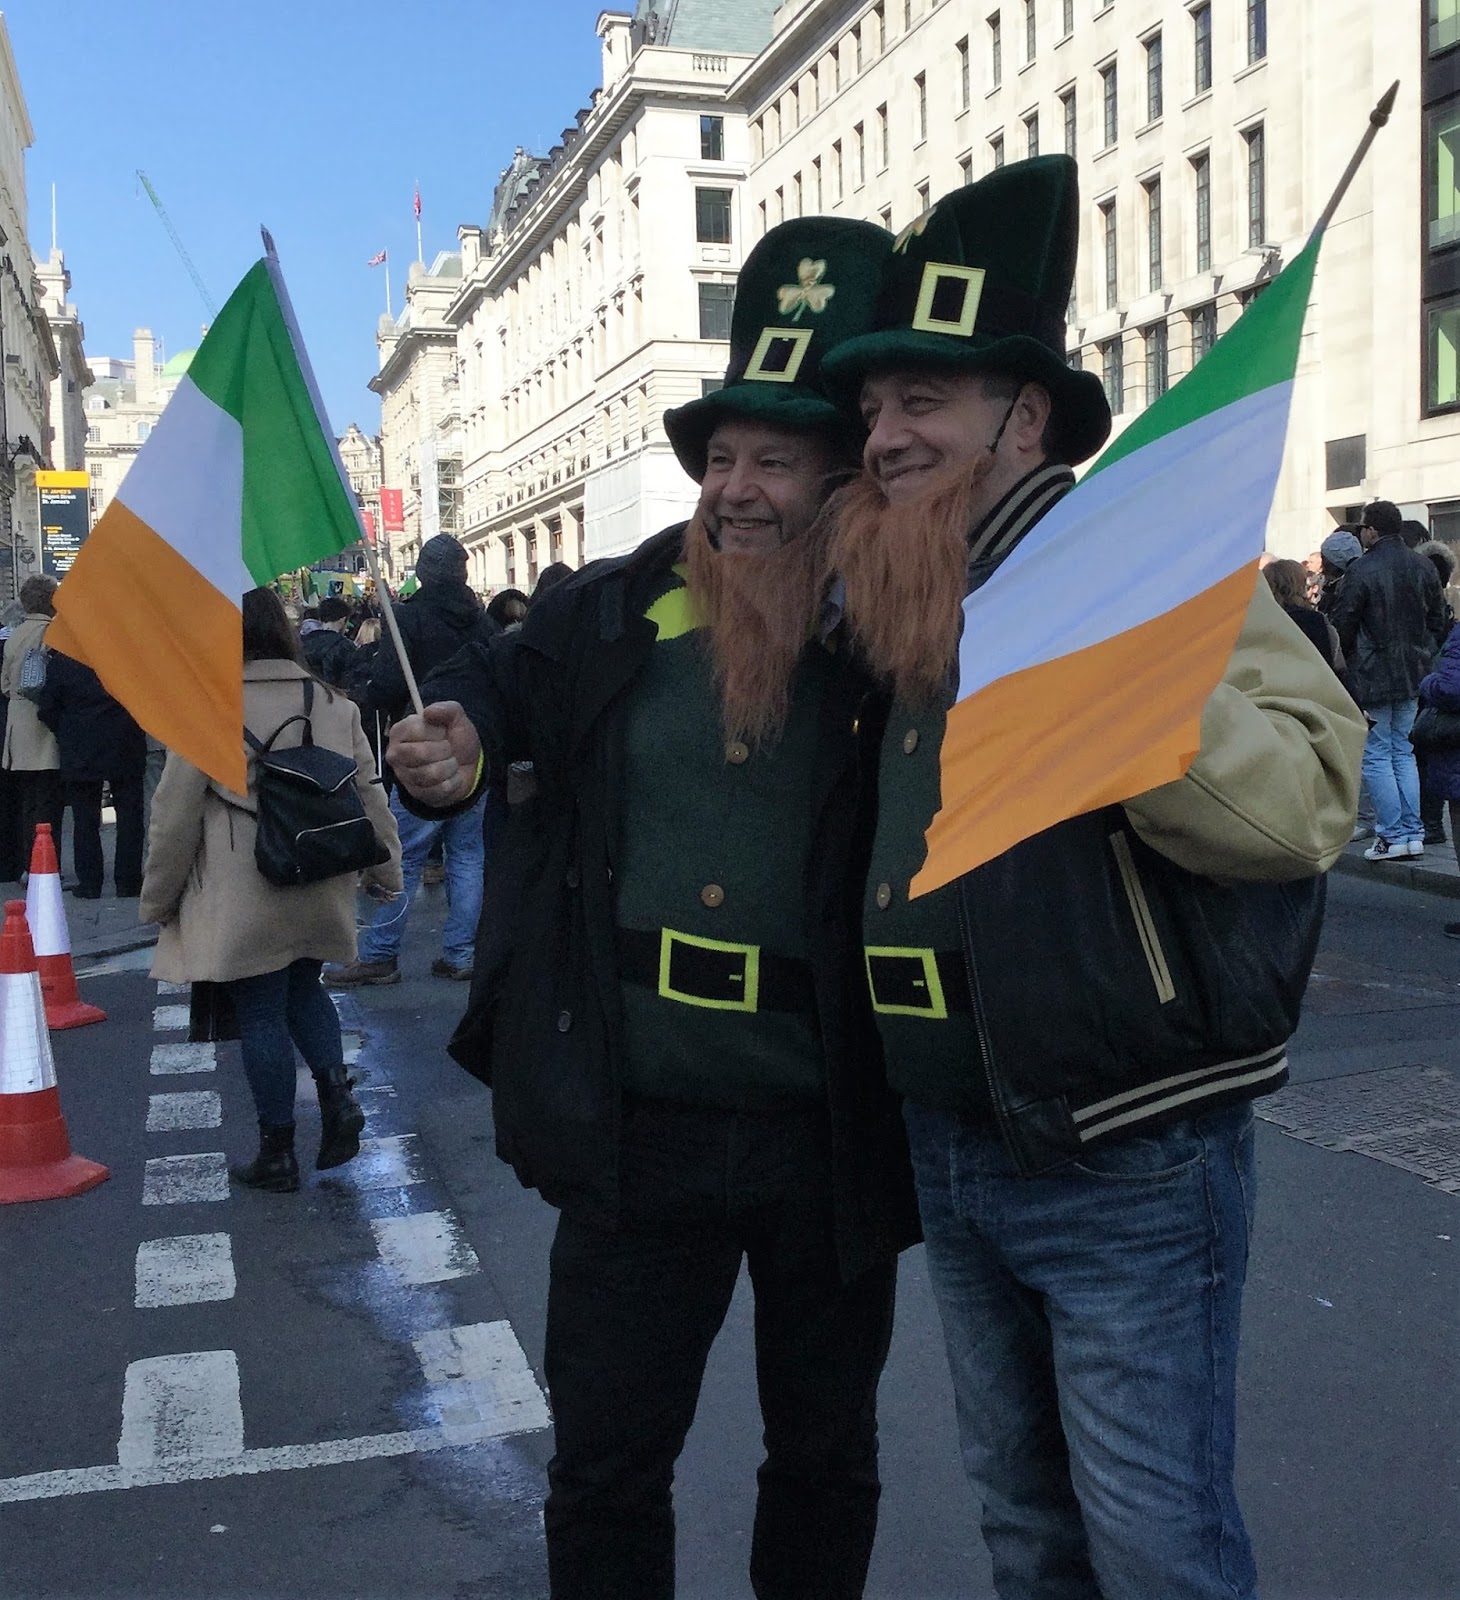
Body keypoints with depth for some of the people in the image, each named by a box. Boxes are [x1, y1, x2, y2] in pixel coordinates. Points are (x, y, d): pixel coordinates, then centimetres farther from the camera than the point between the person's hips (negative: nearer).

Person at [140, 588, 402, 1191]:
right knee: (303, 990, 24)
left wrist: (159, 897, 4)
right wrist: (385, 869, 20)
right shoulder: (334, 705, 2)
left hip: (242, 903, -4)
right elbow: (369, 794, 8)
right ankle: (338, 1094, 7)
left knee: (261, 1016, 5)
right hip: (319, 893, 5)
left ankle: (277, 1153, 15)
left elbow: (176, 814, -7)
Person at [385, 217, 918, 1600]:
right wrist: (454, 737, -4)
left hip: (828, 1137, -1)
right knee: (604, 1464, 16)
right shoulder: (617, 613, -3)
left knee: (825, 1452, 22)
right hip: (638, 1127, 2)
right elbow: (504, 681, 15)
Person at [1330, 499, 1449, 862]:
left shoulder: (1362, 570, -14)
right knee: (1405, 754, 13)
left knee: (1377, 756, 0)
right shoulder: (1423, 568, 6)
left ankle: (1392, 836, -1)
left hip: (1373, 679, -6)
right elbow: (1439, 622, 12)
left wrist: (1348, 659, 5)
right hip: (1414, 677, 6)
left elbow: (1341, 626, -12)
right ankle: (1413, 834, 13)